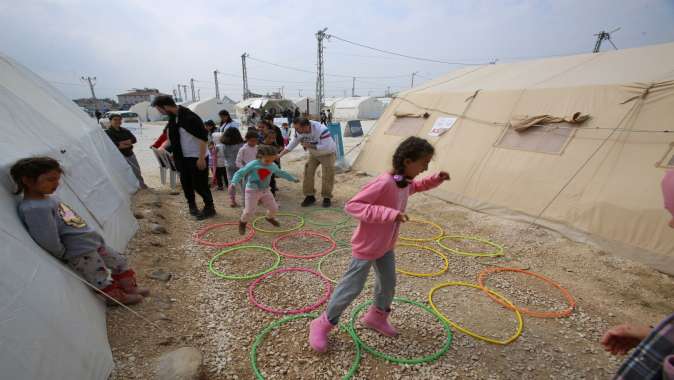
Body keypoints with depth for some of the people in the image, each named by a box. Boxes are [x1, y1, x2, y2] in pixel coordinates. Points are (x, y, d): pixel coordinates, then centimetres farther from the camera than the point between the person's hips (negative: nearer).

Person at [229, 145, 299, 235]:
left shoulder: (273, 166, 1)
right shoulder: (253, 164, -15)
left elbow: (281, 173, 20)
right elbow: (240, 173, -12)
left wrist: (293, 179, 28)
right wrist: (233, 182, -28)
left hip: (265, 191, 5)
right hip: (252, 191, -5)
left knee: (274, 208, 9)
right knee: (249, 212, -6)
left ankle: (269, 218, 44)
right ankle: (243, 223, 26)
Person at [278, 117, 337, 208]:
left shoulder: (321, 130, -37)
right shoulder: (299, 131, -17)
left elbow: (327, 147, -39)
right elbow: (292, 144, -5)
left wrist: (310, 146, -38)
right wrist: (280, 155, -12)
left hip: (328, 153, -5)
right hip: (313, 154, 5)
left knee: (328, 174, -12)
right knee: (308, 172, -4)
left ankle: (327, 198, 3)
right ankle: (310, 196, 8)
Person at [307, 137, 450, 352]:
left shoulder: (405, 182, -2)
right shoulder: (384, 183, -31)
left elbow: (415, 187, 23)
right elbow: (352, 205, -33)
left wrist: (436, 180, 6)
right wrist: (389, 213, -39)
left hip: (386, 246, 9)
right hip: (366, 247, -8)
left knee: (388, 284, 22)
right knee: (352, 288, 5)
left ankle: (377, 316, 49)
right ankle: (323, 324, 27)